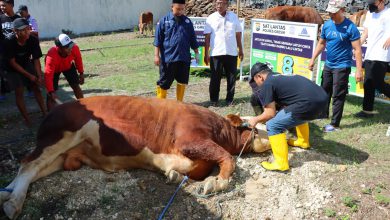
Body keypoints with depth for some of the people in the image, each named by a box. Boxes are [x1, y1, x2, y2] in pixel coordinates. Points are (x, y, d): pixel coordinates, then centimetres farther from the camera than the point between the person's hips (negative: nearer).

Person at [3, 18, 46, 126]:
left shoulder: (33, 40, -24)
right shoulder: (9, 43, -33)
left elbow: (36, 59, -14)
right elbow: (12, 63, -22)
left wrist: (39, 76, -19)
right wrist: (29, 75, -20)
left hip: (26, 65, 3)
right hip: (12, 69, -3)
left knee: (36, 87, 2)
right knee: (19, 92, -4)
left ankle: (44, 113, 12)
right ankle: (27, 120, 4)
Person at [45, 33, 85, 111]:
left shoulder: (74, 48, -36)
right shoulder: (52, 56, -45)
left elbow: (78, 59, -12)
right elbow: (48, 75, -45)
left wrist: (81, 73, -4)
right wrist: (51, 92, -51)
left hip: (68, 65, 3)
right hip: (54, 69, -3)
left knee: (76, 86, 6)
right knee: (51, 93, -9)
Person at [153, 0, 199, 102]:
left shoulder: (187, 21, 9)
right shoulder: (164, 21, -1)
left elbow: (193, 39, 15)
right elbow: (158, 40, -2)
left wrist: (196, 52, 14)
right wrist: (156, 55, -6)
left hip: (184, 58, 3)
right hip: (167, 58, -3)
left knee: (182, 81, 9)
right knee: (164, 82, 3)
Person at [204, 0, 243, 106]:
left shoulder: (234, 17, 5)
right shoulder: (211, 18, 0)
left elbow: (238, 34, 11)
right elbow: (207, 37, 0)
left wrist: (240, 50, 11)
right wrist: (206, 54, -4)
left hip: (231, 53, 2)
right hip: (216, 53, -2)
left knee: (231, 77, 7)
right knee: (215, 78, 5)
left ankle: (230, 99, 18)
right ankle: (214, 99, 16)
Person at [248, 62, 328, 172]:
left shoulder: (266, 85, 2)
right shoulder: (281, 77, 28)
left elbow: (271, 113, 1)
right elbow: (286, 103, 39)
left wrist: (256, 120, 19)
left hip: (309, 103, -9)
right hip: (322, 98, 9)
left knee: (273, 125, -1)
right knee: (298, 115, 39)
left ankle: (281, 164, -1)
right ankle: (303, 141, 54)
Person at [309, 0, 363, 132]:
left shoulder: (350, 27, -16)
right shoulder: (326, 25, 1)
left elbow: (357, 50, -16)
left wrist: (358, 70, -20)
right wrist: (313, 59, 13)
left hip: (342, 67, -6)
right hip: (328, 65, 6)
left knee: (338, 96, -2)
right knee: (324, 91, 17)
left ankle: (335, 124, 4)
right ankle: (323, 114, 35)